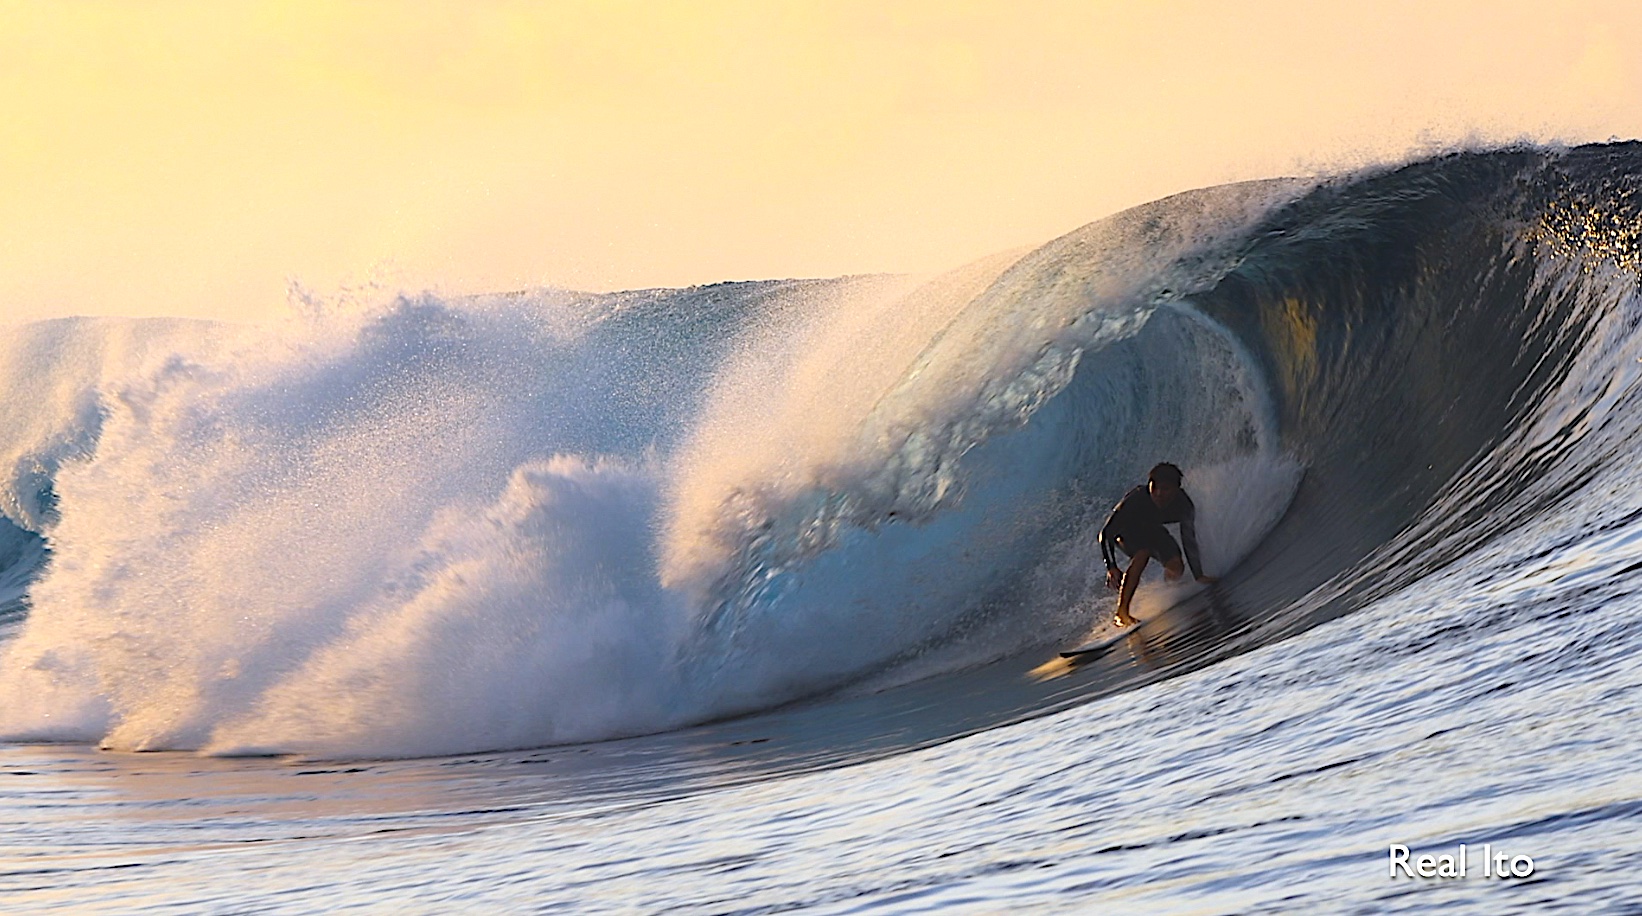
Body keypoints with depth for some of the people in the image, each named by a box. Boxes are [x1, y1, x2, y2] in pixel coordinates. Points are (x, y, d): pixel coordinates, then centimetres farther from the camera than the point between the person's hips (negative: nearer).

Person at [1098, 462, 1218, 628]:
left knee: (1175, 571, -17)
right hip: (1126, 531, -4)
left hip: (1151, 531, 4)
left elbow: (1189, 540, -15)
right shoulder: (1135, 499, -37)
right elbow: (1106, 533, -32)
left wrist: (1199, 576, -11)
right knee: (1142, 554, -35)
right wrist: (1111, 568, -41)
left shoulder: (1183, 505, -28)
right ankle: (1122, 613, -31)